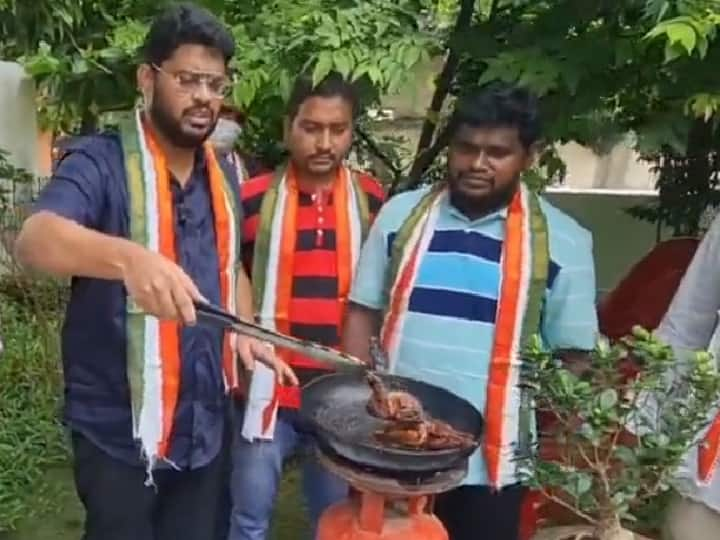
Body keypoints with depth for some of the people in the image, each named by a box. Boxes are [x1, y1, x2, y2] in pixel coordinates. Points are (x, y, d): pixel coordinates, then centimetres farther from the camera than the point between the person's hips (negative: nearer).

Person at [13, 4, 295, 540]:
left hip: (206, 424, 6)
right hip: (119, 429, -5)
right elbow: (36, 240, -29)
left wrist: (245, 332, 2)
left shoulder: (222, 176, 7)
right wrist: (129, 258, -48)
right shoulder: (100, 162, -12)